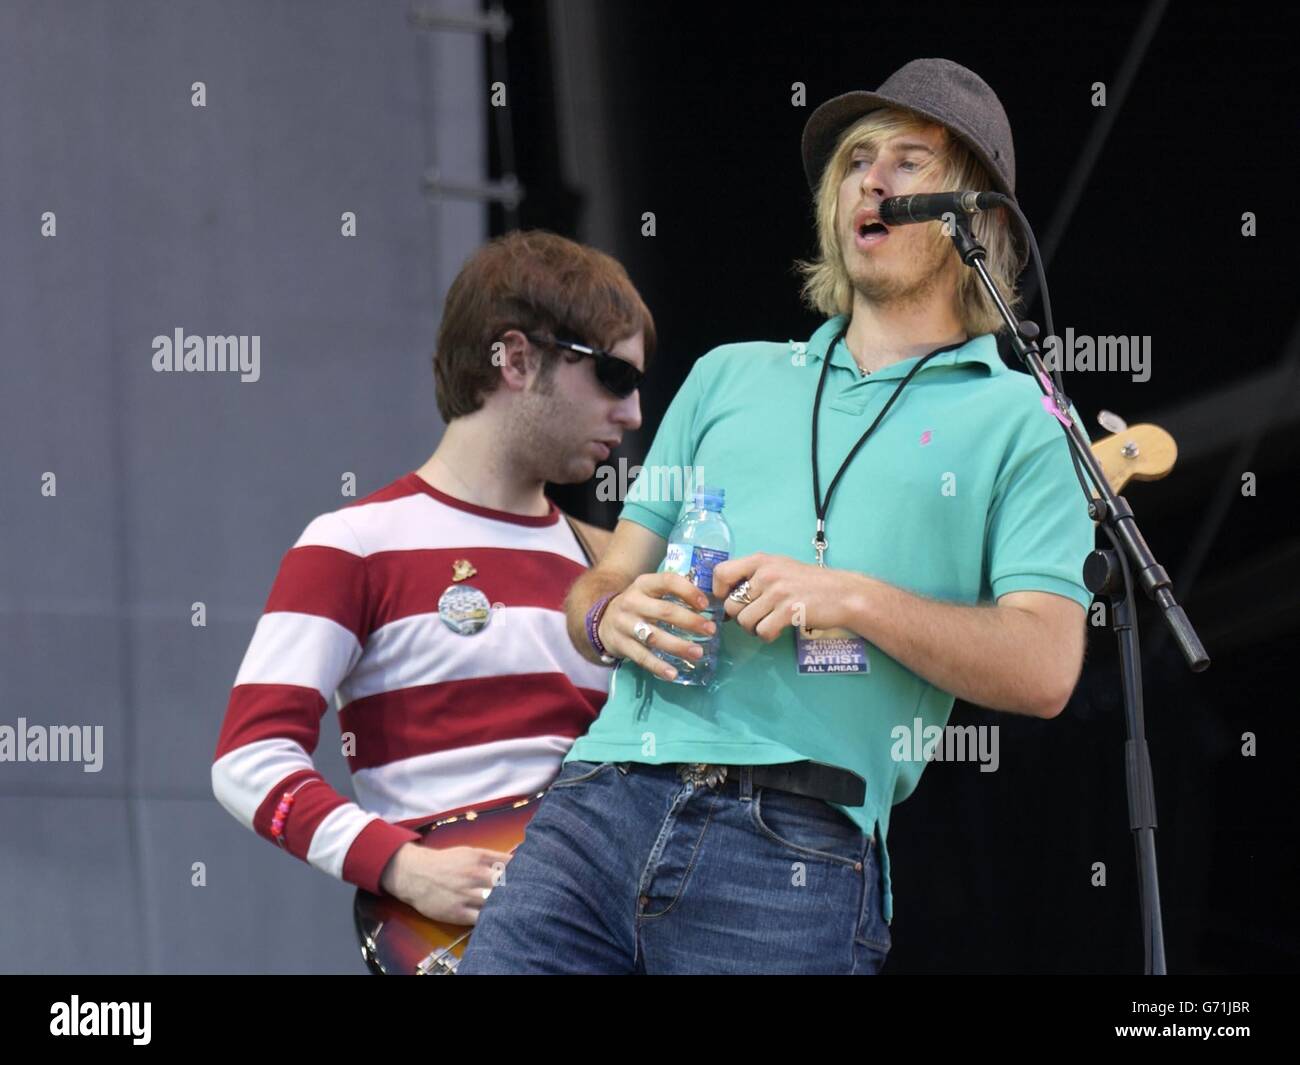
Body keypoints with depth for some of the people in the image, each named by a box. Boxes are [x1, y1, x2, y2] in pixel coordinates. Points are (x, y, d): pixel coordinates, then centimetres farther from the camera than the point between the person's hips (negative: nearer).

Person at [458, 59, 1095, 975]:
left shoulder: (1018, 422, 8)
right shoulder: (729, 377, 24)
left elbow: (1045, 669, -3)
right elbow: (601, 583, 23)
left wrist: (858, 603, -14)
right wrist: (611, 613, -2)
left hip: (796, 854, -4)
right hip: (600, 804, 4)